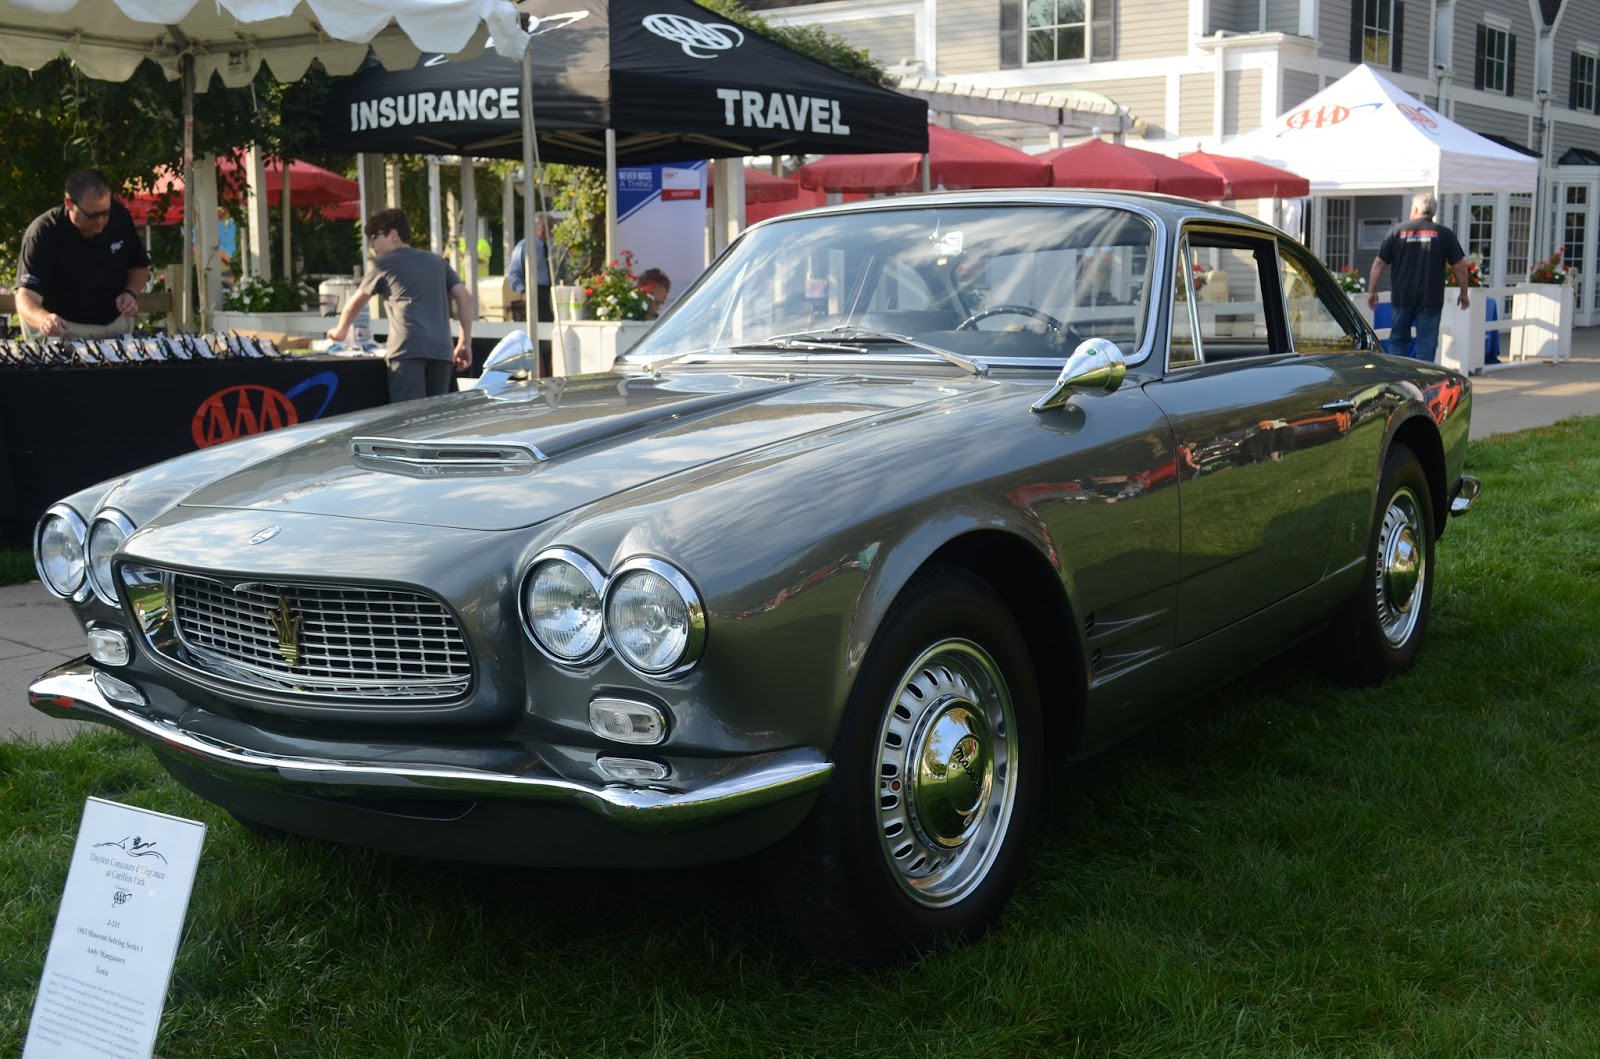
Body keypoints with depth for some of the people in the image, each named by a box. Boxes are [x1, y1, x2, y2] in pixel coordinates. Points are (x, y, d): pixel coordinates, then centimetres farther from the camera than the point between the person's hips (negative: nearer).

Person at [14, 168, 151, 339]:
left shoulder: (120, 216, -8)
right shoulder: (42, 234, -22)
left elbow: (140, 266, 10)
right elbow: (26, 297, -30)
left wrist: (131, 292, -12)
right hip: (62, 327, -6)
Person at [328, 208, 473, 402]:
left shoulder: (384, 264, 14)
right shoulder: (437, 261, 24)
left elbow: (356, 302, 24)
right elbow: (464, 296, 14)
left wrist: (340, 330, 41)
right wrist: (465, 343, 14)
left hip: (407, 348, -4)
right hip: (441, 349, 4)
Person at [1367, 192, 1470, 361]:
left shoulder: (1397, 231, 3)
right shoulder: (1444, 233, 1)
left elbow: (1379, 263, 1)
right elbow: (1460, 266, 1)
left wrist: (1372, 290, 9)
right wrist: (1464, 293, 11)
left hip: (1402, 297, 1)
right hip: (1431, 299, -1)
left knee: (1398, 340, 12)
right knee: (1427, 344, 4)